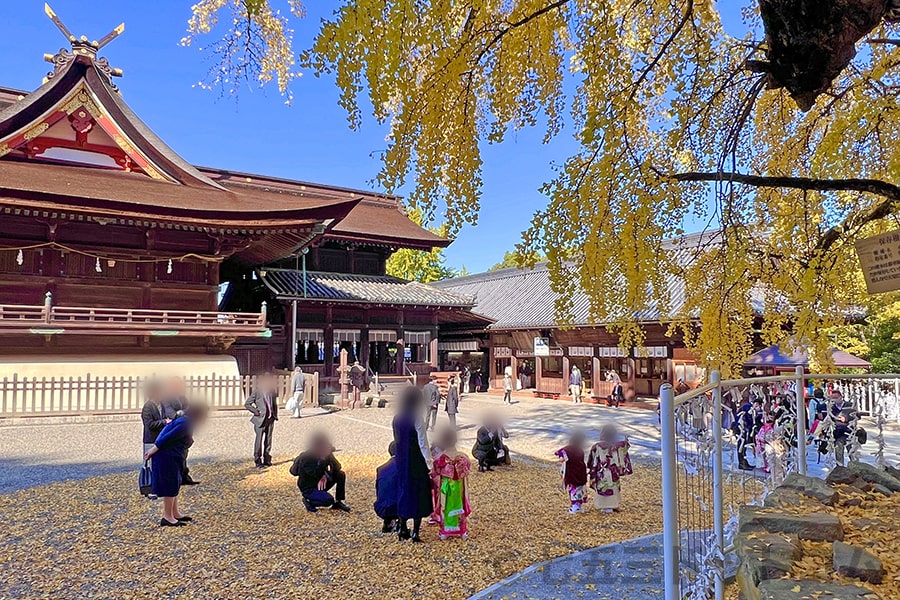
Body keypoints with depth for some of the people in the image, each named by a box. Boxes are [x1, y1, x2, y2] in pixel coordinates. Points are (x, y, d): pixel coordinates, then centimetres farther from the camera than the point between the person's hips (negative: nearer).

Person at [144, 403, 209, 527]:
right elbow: (167, 438, -21)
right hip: (167, 457, -11)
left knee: (175, 485, 17)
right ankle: (167, 518, 6)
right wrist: (153, 450, -19)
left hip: (172, 457, 11)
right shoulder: (186, 424, -18)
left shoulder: (184, 421, 15)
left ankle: (175, 513, 26)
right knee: (170, 485, -2)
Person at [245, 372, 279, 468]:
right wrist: (256, 412, -11)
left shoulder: (272, 391, 8)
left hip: (270, 419, 5)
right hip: (260, 419, -5)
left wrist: (275, 414, 9)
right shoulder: (257, 392, -8)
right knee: (259, 440, 0)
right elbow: (247, 404, -6)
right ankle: (258, 461, 8)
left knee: (268, 440, 10)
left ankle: (267, 460, 19)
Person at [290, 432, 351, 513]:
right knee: (329, 501, -27)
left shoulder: (326, 454, -5)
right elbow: (317, 474, -35)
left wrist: (326, 476, -23)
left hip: (320, 484, 7)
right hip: (308, 489, -7)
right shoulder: (305, 458, -26)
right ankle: (308, 500, 0)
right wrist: (323, 459, -42)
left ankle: (338, 502, 1)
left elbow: (337, 467, -6)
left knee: (340, 475, -12)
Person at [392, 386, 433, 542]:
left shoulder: (397, 418, 4)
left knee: (403, 490, 16)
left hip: (401, 462, 6)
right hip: (416, 462, -6)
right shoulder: (417, 419, -16)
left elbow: (397, 440, 10)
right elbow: (423, 443, -17)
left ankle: (403, 529, 22)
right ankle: (415, 532, 6)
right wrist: (429, 463, -15)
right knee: (419, 493, 4)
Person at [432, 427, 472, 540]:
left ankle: (444, 532, 20)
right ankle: (462, 531, 25)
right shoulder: (462, 457, -12)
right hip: (459, 488, 2)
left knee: (445, 507, 11)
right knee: (459, 506, 15)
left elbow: (436, 472, -9)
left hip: (445, 487, -2)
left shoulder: (442, 458, -19)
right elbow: (468, 469, 0)